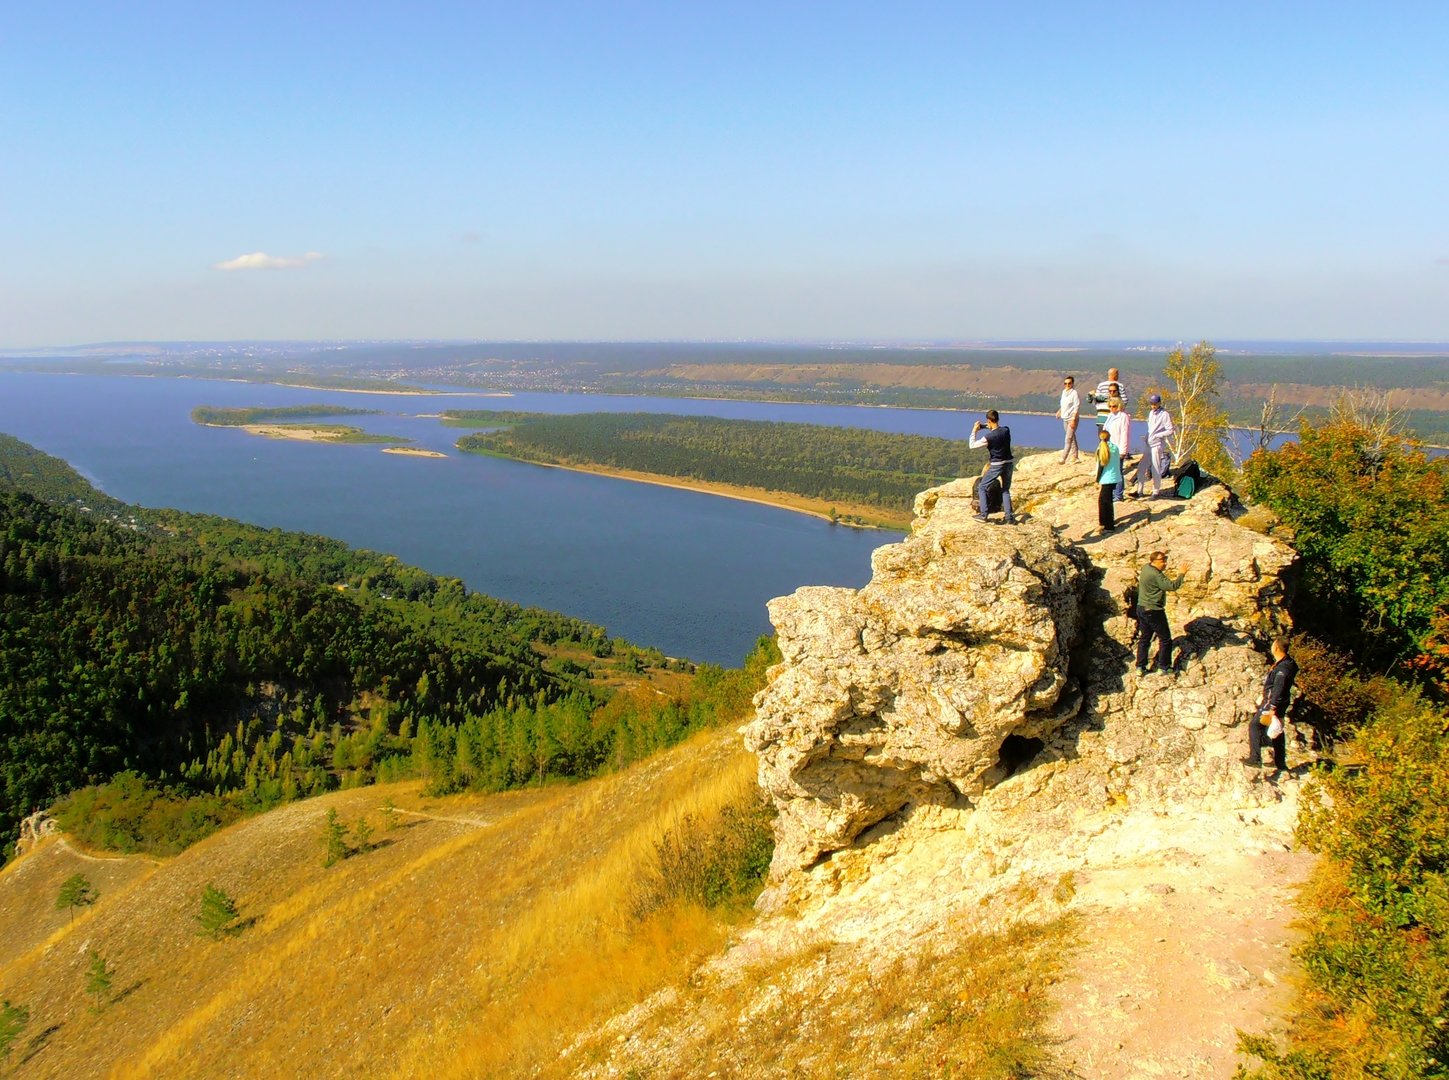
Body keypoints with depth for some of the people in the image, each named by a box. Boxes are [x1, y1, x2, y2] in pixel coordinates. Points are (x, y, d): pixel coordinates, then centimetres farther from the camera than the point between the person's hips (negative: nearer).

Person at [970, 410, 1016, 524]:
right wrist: (991, 428, 19)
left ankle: (983, 515, 6)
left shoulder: (989, 437, -19)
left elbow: (972, 446, -9)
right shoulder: (1006, 431, -3)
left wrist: (974, 431, -1)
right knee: (1006, 490, 17)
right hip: (1008, 463, 5)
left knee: (981, 488, 11)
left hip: (996, 466, -5)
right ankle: (1009, 517, 9)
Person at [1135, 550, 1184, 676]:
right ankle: (1163, 667, 10)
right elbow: (1172, 586, -27)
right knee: (1165, 639, 6)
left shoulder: (1146, 568, 4)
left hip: (1142, 609, 9)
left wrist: (1161, 555, 19)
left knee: (1144, 639, 15)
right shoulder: (1156, 575, -23)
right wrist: (1182, 574, -16)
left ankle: (1140, 667, 17)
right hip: (1154, 612, -9)